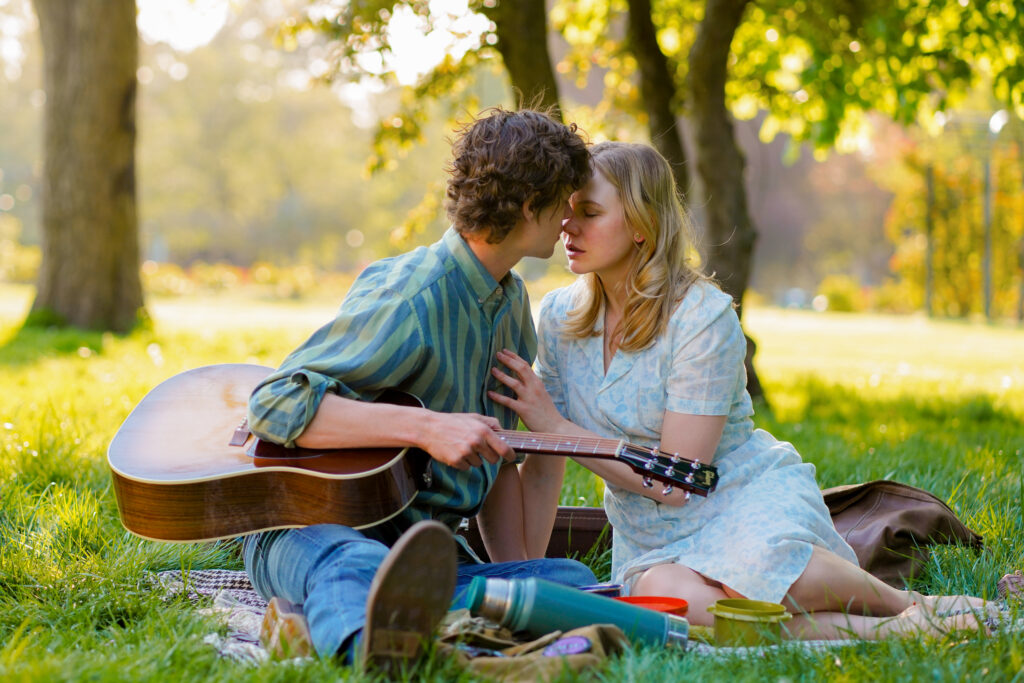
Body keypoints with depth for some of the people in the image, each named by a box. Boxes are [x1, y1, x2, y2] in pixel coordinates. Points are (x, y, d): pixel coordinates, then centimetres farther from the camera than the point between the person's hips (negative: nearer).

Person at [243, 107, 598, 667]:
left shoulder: (511, 301, 15)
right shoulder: (409, 300, -15)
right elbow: (275, 404, -21)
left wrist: (518, 575, 8)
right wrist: (427, 427, -27)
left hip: (423, 539, 7)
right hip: (309, 530, -7)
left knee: (574, 580, -20)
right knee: (356, 565, -41)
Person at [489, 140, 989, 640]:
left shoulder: (703, 317, -15)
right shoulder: (559, 316, 2)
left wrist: (556, 426, -17)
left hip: (750, 492, -4)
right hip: (649, 534, 4)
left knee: (765, 566, -41)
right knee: (665, 594, -35)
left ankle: (902, 602, -9)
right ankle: (874, 632, -22)